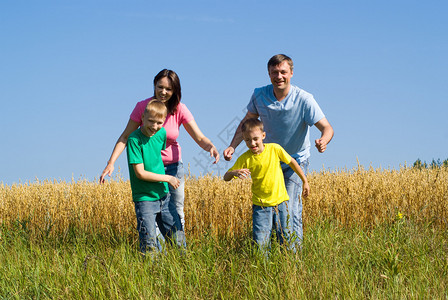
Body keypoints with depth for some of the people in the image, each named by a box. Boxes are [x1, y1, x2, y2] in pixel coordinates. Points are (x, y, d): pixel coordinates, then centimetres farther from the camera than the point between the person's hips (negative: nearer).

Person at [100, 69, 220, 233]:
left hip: (173, 166, 1)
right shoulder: (142, 107, -13)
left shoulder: (180, 110, -11)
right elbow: (125, 136, -12)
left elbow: (200, 138, -14)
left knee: (176, 213, 4)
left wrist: (211, 147, -37)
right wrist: (111, 162, -23)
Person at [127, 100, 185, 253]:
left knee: (178, 239, 9)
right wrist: (167, 178, -11)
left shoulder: (162, 133, 3)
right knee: (150, 244, -5)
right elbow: (140, 173, -17)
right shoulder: (134, 139, -16)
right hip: (144, 199, -6)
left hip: (163, 196, 6)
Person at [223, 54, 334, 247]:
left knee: (289, 210, -15)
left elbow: (327, 128, -22)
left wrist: (323, 141, -46)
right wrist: (233, 146, -9)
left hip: (295, 161, -4)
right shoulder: (259, 95, -10)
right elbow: (247, 122, 5)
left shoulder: (303, 99, -21)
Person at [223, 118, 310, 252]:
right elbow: (226, 177, -7)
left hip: (280, 201, 0)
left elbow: (292, 162, 8)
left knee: (286, 238, 5)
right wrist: (235, 172, -30)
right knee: (260, 242, -8)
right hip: (260, 205, 0)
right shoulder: (244, 158, -7)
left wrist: (305, 181, 14)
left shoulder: (275, 149, -6)